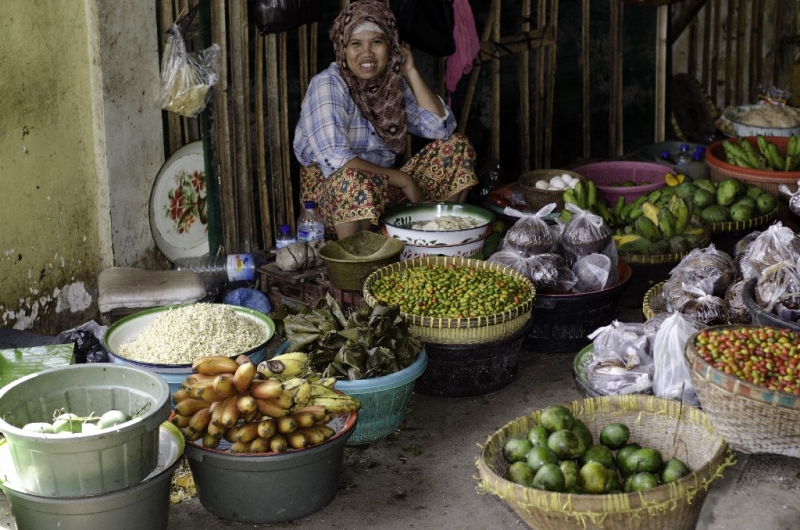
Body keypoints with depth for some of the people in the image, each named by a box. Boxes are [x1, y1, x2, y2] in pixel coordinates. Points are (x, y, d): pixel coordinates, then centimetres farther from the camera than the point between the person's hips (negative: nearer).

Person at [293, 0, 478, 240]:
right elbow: (334, 160, -28)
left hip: (385, 188, 7)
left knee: (458, 146, -1)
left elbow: (442, 128, -5)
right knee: (355, 179, -40)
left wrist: (411, 73, -9)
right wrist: (403, 180, -24)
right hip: (330, 187, -6)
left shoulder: (395, 84, 3)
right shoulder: (327, 85, -16)